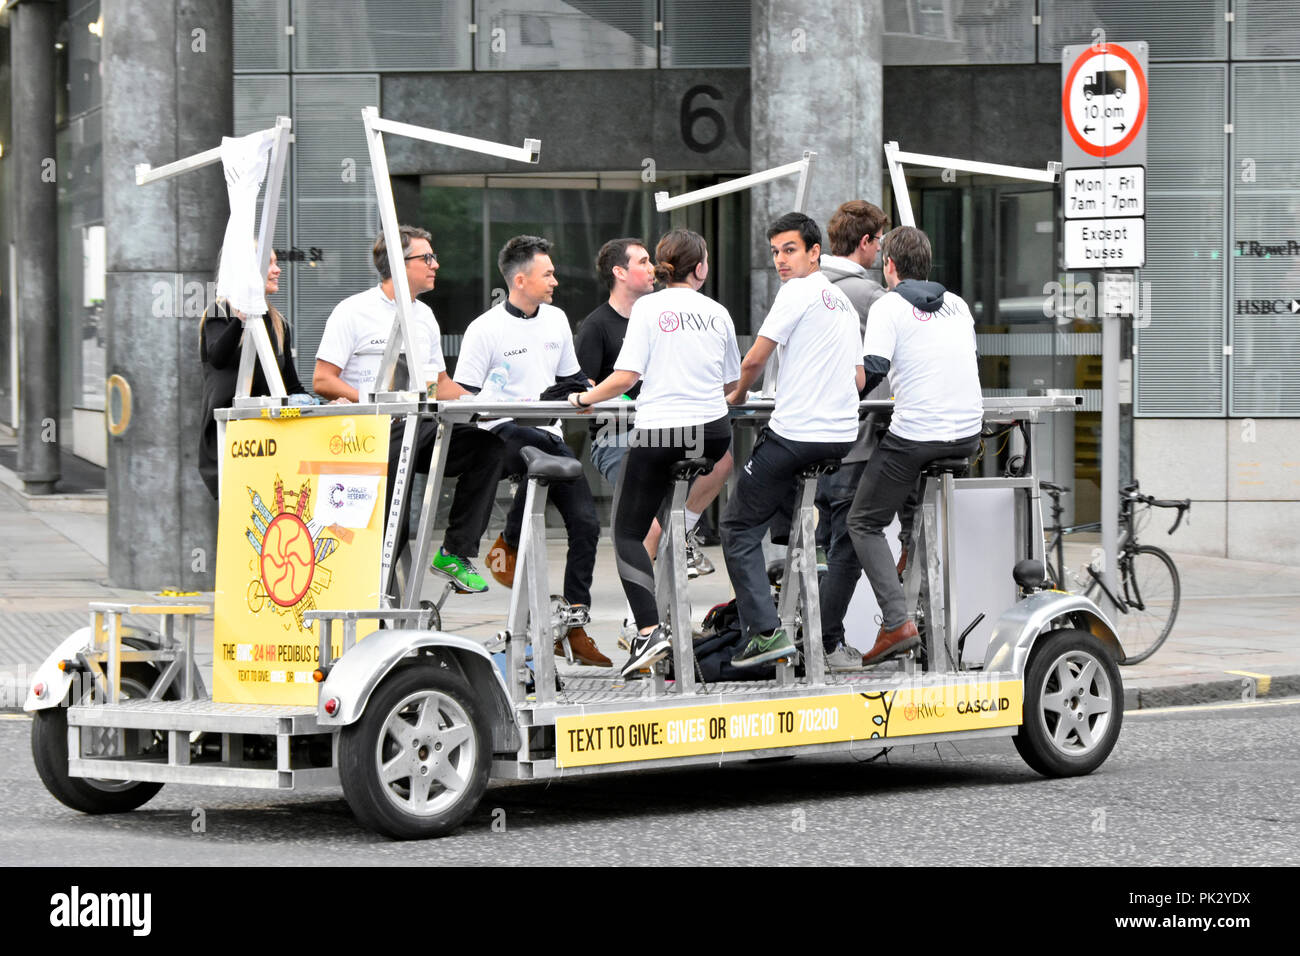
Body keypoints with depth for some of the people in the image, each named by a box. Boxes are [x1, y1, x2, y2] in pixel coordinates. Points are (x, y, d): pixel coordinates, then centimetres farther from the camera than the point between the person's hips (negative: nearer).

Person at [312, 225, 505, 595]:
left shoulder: (424, 316, 21)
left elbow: (440, 384, 24)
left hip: (422, 426, 6)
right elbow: (323, 382, -8)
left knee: (489, 442, -19)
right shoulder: (353, 312, -2)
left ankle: (456, 552, -14)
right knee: (391, 532, -23)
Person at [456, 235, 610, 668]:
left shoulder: (556, 320, 13)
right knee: (542, 451, -39)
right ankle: (509, 545, -14)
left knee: (585, 522, -7)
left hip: (548, 432, 6)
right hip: (503, 433, -6)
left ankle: (574, 626, 1)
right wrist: (510, 408, -20)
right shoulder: (485, 330, -6)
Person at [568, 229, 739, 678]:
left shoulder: (649, 308, -4)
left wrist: (584, 399, 4)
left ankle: (649, 631, -13)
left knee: (628, 533, 3)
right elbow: (732, 383, 18)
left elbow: (626, 376, -12)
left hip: (658, 434, -4)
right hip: (712, 431, 4)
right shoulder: (718, 312, 7)